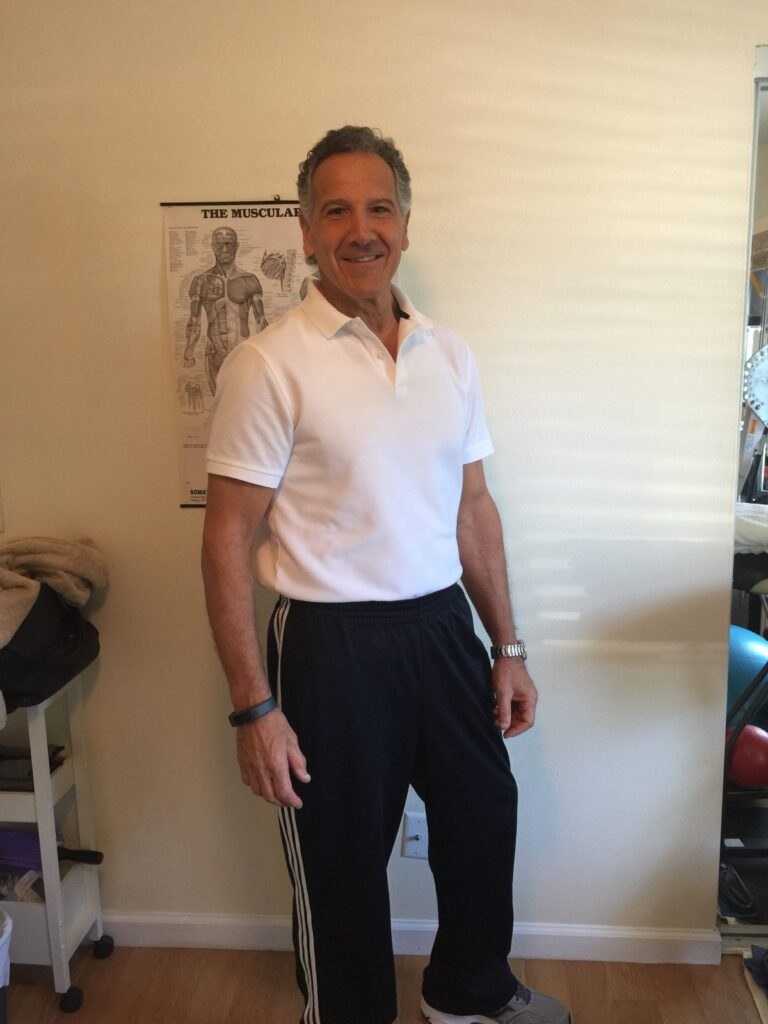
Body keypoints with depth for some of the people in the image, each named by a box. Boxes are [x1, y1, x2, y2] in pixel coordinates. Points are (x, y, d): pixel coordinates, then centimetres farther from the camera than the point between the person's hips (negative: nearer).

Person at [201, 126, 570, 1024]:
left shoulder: (448, 353, 4)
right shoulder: (268, 365, -12)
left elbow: (473, 507, 9)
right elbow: (228, 539, -12)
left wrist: (508, 649, 9)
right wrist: (254, 707, -15)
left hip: (443, 624, 6)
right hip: (333, 642, -5)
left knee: (484, 817, 21)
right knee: (343, 857, 12)